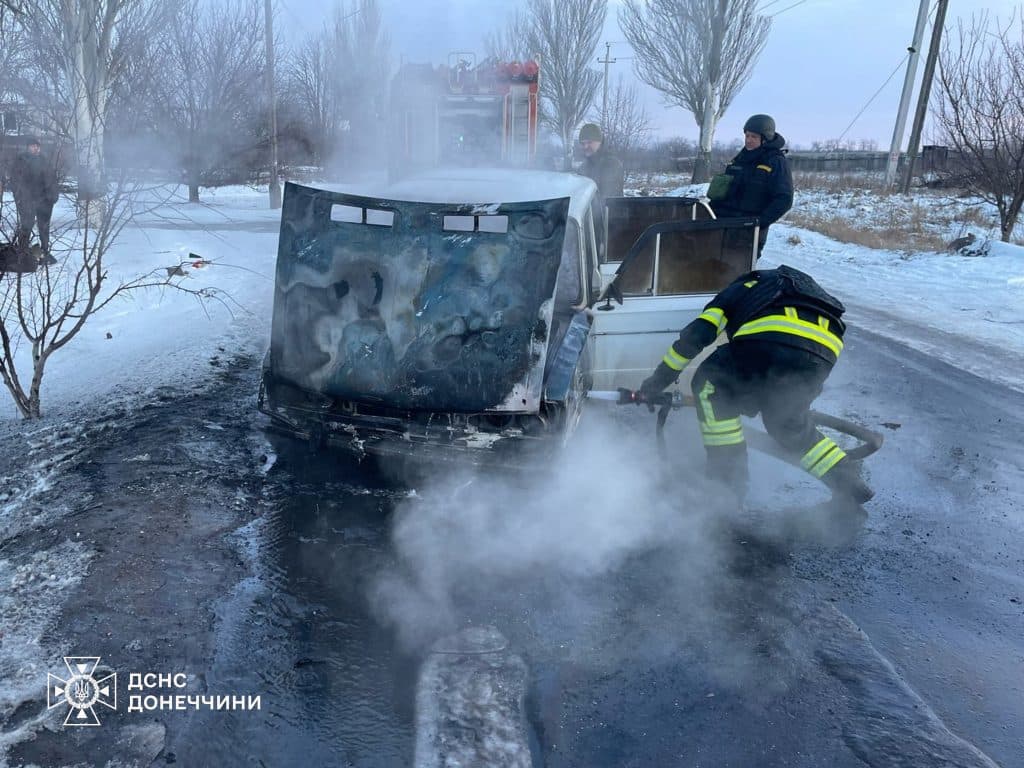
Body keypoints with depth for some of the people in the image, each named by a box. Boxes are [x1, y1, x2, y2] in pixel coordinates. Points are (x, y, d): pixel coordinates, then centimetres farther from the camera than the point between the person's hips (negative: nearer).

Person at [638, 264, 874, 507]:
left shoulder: (740, 288, 29)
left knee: (710, 384, 14)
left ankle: (727, 478, 9)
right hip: (824, 351, 6)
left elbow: (696, 336, 13)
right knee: (789, 425, 28)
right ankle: (848, 483, 25)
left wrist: (658, 379, 19)